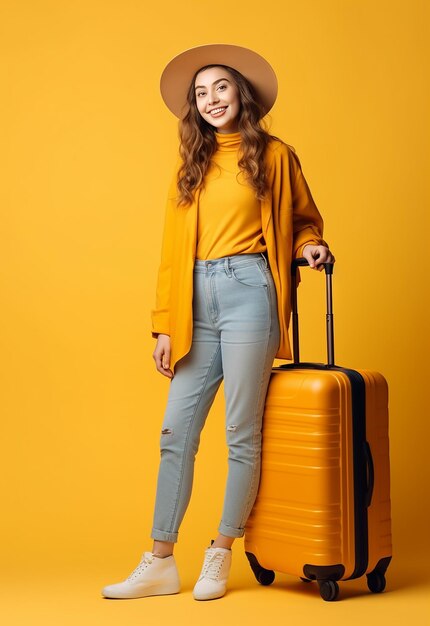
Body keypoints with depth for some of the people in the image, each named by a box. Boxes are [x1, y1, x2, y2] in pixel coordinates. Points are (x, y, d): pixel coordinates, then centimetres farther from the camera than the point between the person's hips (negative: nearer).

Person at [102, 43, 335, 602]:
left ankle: (221, 556, 15)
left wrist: (309, 246, -7)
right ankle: (161, 563, 13)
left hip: (247, 291, -4)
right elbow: (173, 250, 12)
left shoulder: (273, 155, 7)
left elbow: (304, 219, 17)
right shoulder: (190, 166, 17)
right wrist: (165, 325, 7)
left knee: (242, 431, -1)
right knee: (176, 432, 3)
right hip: (197, 303, 4)